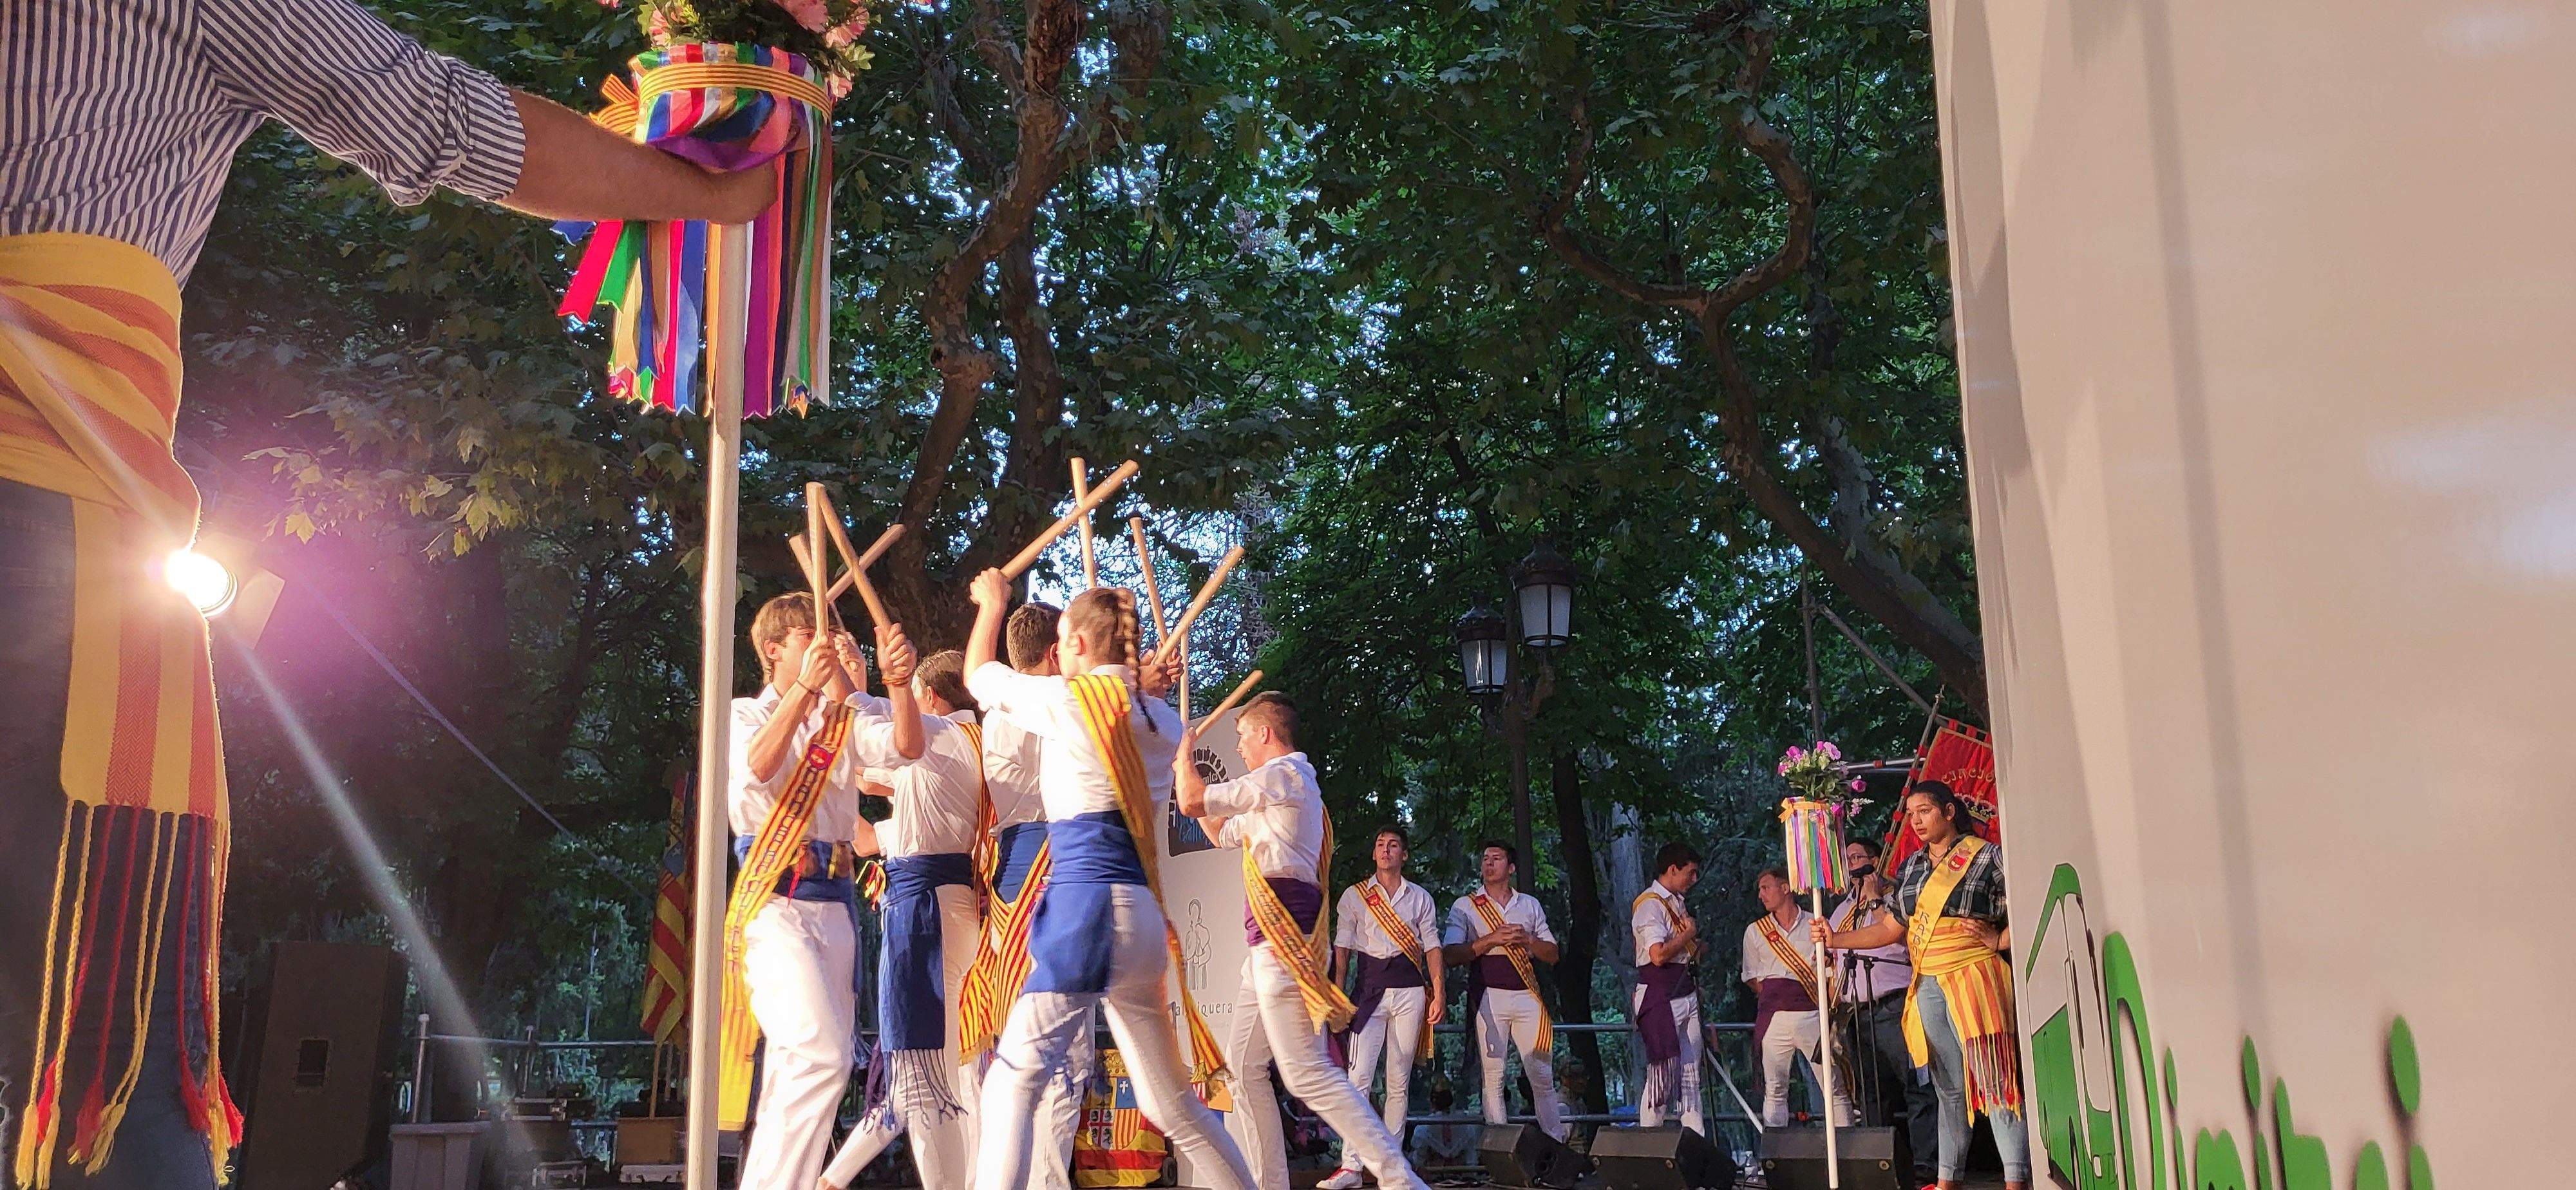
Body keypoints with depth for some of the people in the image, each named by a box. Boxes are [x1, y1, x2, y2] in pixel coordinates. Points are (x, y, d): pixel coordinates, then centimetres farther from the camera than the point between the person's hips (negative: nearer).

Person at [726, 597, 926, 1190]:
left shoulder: (845, 718, 16)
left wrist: (899, 684, -24)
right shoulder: (745, 714, 5)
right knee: (822, 1054, -22)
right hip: (774, 901, -6)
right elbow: (757, 766, -19)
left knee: (797, 1072, 8)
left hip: (835, 902, 6)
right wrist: (806, 686, -30)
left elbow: (905, 747, -5)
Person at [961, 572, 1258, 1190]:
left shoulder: (1067, 700, -3)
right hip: (1141, 913, 7)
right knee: (1173, 1103, 14)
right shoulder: (1161, 717, 13)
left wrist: (992, 604, 31)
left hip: (1085, 903, -7)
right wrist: (1144, 688, 30)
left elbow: (979, 675, 16)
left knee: (1014, 1083, -9)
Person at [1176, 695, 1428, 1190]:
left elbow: (1191, 801, -8)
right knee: (1245, 1067, 10)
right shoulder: (1280, 790, 25)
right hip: (1270, 942, 11)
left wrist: (1184, 753, 11)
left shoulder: (1284, 774, -7)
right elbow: (1222, 832, 37)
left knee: (1307, 1072, -15)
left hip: (1282, 939, -11)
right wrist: (1188, 774, 34)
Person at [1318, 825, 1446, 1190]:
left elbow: (1432, 947, 9)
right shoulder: (1354, 896, 10)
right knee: (1359, 1077, -13)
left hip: (1410, 989, 1)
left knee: (1399, 1080, 2)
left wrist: (1439, 994, -1)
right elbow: (1342, 949, 6)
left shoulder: (1420, 897, 13)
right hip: (1370, 989, -1)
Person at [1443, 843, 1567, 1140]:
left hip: (1527, 996, 2)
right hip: (1489, 997, -2)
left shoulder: (1530, 905, 17)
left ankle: (1556, 1146, 4)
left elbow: (1552, 954, 14)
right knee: (1493, 1076, -4)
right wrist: (1491, 940, -12)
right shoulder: (1465, 906, 8)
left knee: (1542, 1076, 0)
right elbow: (1450, 955, -3)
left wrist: (1527, 940, -5)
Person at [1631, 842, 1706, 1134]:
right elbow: (1659, 954, -22)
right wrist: (1689, 934, -8)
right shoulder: (1650, 904, -11)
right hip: (1661, 997, -9)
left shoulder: (1678, 902, 18)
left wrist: (1697, 947, 9)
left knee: (1690, 1073, 9)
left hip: (1686, 994, 9)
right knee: (1664, 1072, -9)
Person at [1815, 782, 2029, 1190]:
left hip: (1973, 979, -6)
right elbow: (1891, 929, 17)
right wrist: (1835, 939, 8)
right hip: (1927, 985, 6)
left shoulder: (1986, 856, -1)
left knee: (1994, 1081, -10)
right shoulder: (1910, 868, 17)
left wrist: (2000, 939, -15)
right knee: (1948, 1087, 10)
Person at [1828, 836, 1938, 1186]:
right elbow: (1835, 961, 27)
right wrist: (1835, 1005, 16)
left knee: (1917, 1085, -12)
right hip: (1855, 1012, 7)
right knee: (1872, 1093, 7)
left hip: (1893, 1005, -7)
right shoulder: (1842, 910, 24)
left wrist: (1875, 900, -7)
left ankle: (1926, 1166, -15)